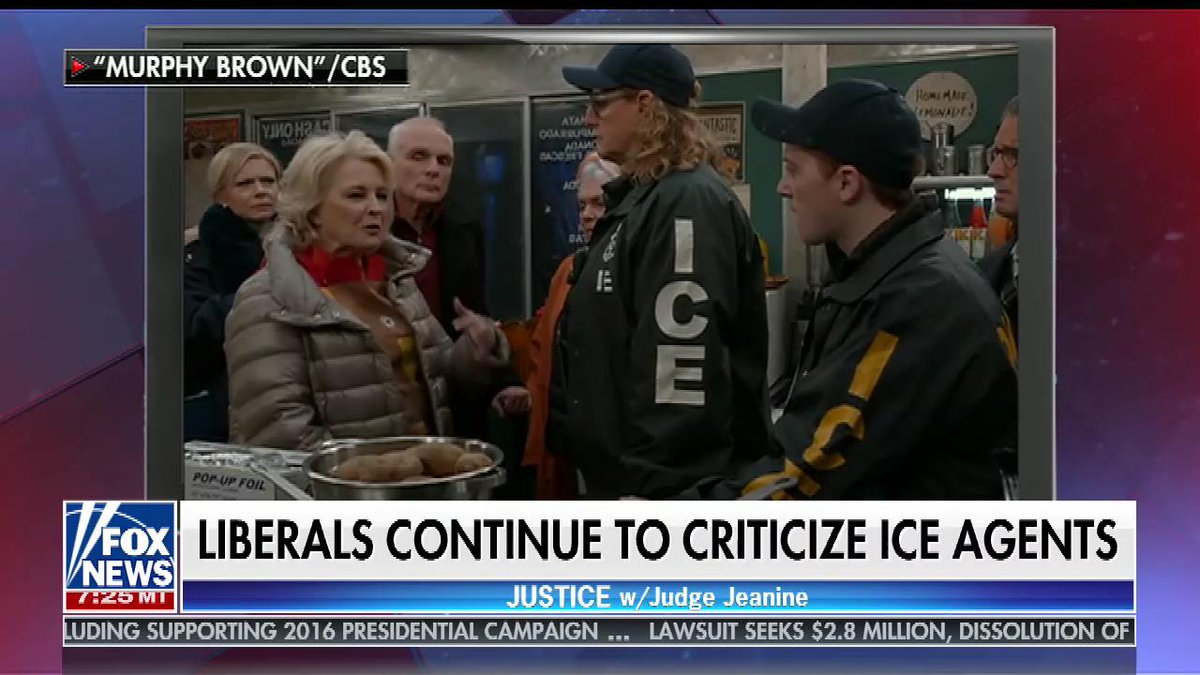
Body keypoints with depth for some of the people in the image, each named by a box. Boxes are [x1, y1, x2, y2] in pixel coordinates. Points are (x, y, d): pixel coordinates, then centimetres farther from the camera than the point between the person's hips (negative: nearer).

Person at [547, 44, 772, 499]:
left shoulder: (690, 203, -18)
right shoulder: (642, 198, 15)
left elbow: (682, 357, -25)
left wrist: (650, 487, -23)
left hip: (661, 486, -10)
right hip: (621, 474, 10)